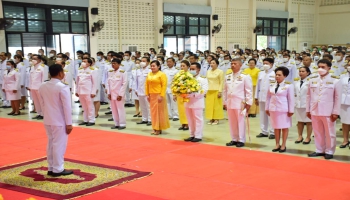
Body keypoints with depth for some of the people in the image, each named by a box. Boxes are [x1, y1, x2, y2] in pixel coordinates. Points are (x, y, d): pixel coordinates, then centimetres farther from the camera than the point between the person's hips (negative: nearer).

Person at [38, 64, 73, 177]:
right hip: (60, 121, -7)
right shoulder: (63, 87, -16)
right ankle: (58, 169, 10)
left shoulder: (42, 87, 5)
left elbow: (42, 104, 12)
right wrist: (69, 123, -10)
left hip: (48, 120, 7)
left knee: (50, 144, 17)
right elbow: (67, 107, -15)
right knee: (59, 145, 3)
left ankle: (51, 168, 24)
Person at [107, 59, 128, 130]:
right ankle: (116, 124, 18)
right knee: (114, 110, 9)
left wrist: (120, 94, -14)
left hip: (119, 94, -6)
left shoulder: (123, 72, -9)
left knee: (120, 109, -2)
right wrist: (108, 93, 4)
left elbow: (124, 84, -11)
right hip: (112, 94, 6)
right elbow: (108, 83, 12)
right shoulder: (110, 72, 9)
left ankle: (122, 124, 5)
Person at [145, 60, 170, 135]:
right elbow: (147, 85, 12)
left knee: (160, 112, -1)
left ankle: (159, 128, 6)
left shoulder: (162, 74, -7)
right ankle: (155, 128, 16)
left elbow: (164, 85, -13)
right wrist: (147, 94, 4)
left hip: (159, 95, -6)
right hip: (152, 95, 6)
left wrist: (161, 95, -18)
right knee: (153, 112, 8)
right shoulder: (149, 74, 11)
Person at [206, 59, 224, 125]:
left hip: (216, 90, -5)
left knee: (216, 105, -2)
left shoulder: (220, 71, -3)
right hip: (209, 91, 5)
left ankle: (216, 119, 4)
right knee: (209, 105, 4)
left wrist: (220, 91, -12)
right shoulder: (208, 71, 12)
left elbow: (221, 82, -6)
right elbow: (207, 81, 14)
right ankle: (211, 119, 11)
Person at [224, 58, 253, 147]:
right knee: (232, 122, 10)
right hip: (230, 102, 5)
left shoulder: (245, 76, -7)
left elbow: (249, 91, -7)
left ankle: (241, 140, 10)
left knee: (240, 122, 1)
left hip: (240, 103, -5)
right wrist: (225, 102, 12)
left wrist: (248, 103, -9)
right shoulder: (227, 76, 9)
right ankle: (234, 139, 20)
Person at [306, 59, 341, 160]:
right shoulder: (312, 80, 7)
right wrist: (308, 110, 8)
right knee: (318, 132, 12)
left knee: (329, 133, 5)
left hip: (328, 112, -4)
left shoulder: (335, 81, -4)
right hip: (314, 111, 4)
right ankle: (319, 150, 22)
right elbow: (309, 96, 10)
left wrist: (335, 112, -8)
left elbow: (338, 98, -5)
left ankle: (329, 151, 16)